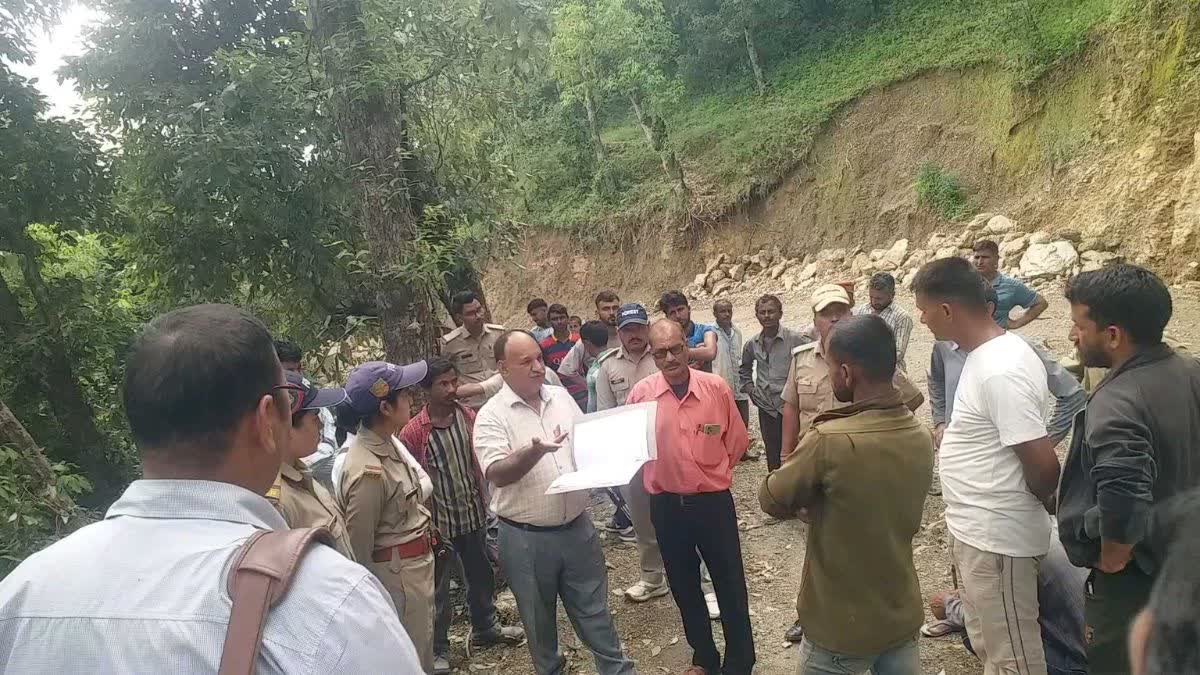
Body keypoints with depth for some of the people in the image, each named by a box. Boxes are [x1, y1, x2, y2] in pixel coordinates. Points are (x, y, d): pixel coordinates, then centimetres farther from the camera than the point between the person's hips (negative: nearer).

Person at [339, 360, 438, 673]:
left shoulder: (389, 441, -1)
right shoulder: (368, 470, -28)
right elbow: (358, 544, -20)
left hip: (418, 564, 9)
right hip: (396, 573, -8)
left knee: (423, 648, 25)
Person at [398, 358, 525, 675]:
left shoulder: (468, 417, -5)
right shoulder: (412, 433, -19)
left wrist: (485, 503, 5)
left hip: (474, 515, 5)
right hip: (440, 523, -4)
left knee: (481, 576, 22)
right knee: (439, 589, 12)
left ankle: (485, 628, 46)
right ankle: (438, 649, 32)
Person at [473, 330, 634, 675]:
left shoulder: (561, 397, 3)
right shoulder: (492, 415, -12)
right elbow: (497, 474, -22)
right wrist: (534, 452, -37)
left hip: (577, 527, 3)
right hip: (526, 539, -3)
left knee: (594, 609, 16)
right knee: (539, 619, 17)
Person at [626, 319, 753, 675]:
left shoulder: (716, 387, -9)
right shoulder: (641, 393, -8)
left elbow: (737, 440, 2)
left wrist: (712, 475, 6)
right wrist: (664, 473, -3)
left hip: (713, 501, -2)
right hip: (666, 505, 2)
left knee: (730, 585, 8)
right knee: (683, 586, 17)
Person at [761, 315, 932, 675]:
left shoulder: (828, 441, -27)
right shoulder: (921, 437, -4)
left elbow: (771, 500, -12)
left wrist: (806, 500, 6)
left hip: (842, 626, -6)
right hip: (903, 615, 6)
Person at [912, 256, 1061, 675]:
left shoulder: (1001, 370, -27)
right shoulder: (985, 354, 4)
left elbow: (1043, 466, -25)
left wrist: (1043, 505, -7)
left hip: (997, 538, -10)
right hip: (975, 531, 10)